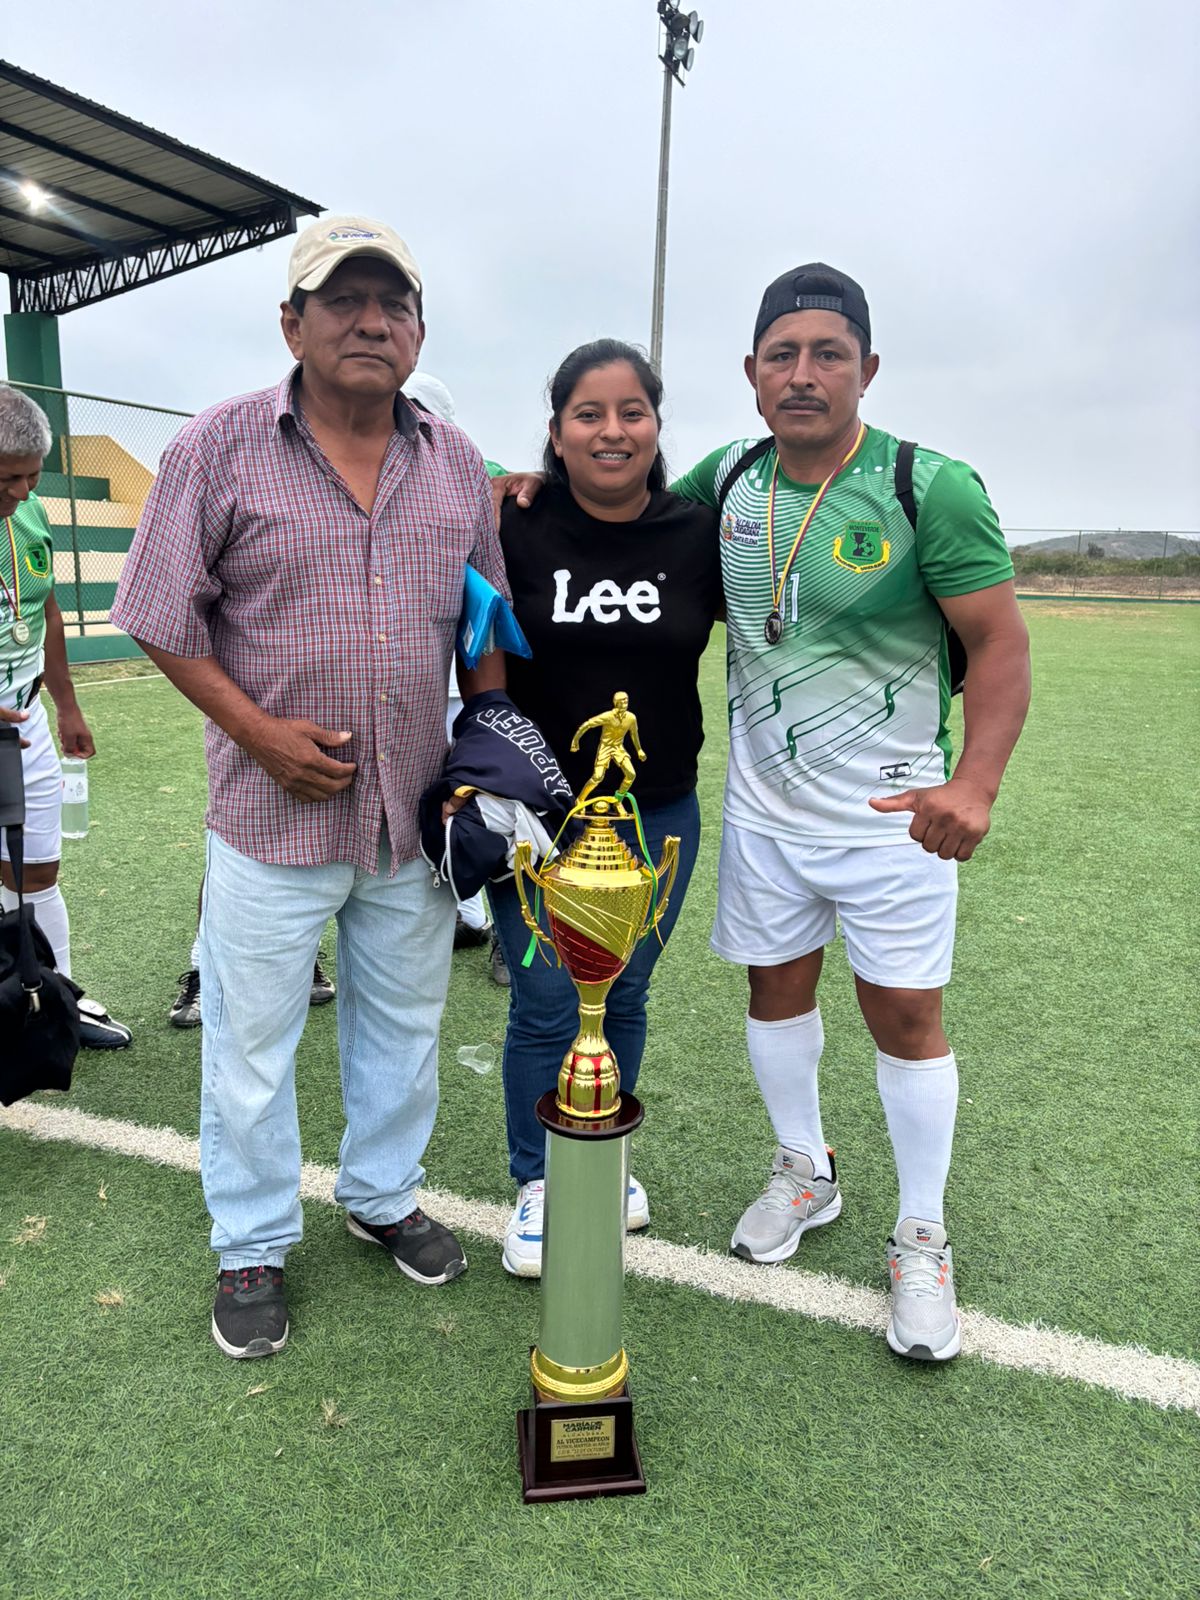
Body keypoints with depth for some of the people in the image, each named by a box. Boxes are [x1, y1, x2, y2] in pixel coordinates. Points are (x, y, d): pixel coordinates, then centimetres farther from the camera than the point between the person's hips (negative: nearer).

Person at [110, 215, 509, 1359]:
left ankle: (382, 1197, 42)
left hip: (417, 814, 4)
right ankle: (251, 1247, 33)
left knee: (404, 1022, 18)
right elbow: (163, 616, -4)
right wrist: (256, 729, -14)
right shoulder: (220, 447, -5)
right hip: (273, 810, -3)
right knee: (251, 1039, 9)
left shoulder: (456, 463, 6)